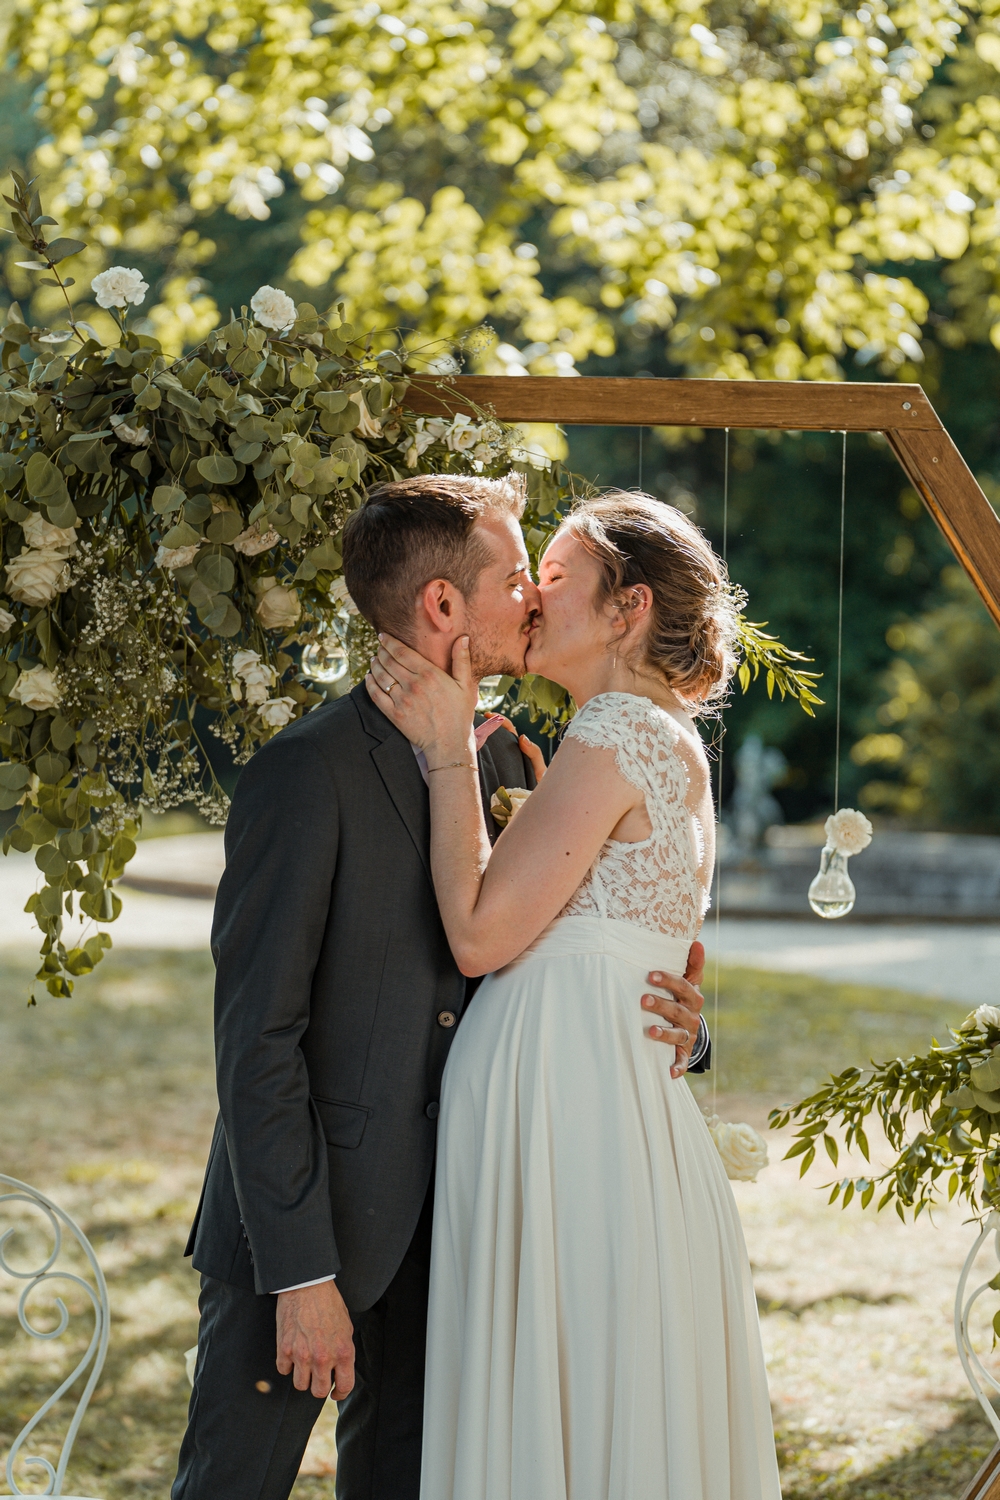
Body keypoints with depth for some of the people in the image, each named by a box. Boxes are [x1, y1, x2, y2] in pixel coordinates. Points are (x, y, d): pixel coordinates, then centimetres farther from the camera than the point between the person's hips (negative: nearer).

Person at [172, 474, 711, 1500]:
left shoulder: (503, 760, 7)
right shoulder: (307, 772, -16)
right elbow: (257, 1037, -18)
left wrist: (665, 1023, -7)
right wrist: (302, 1275, -20)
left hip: (441, 1223, 7)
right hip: (304, 1230, -7)